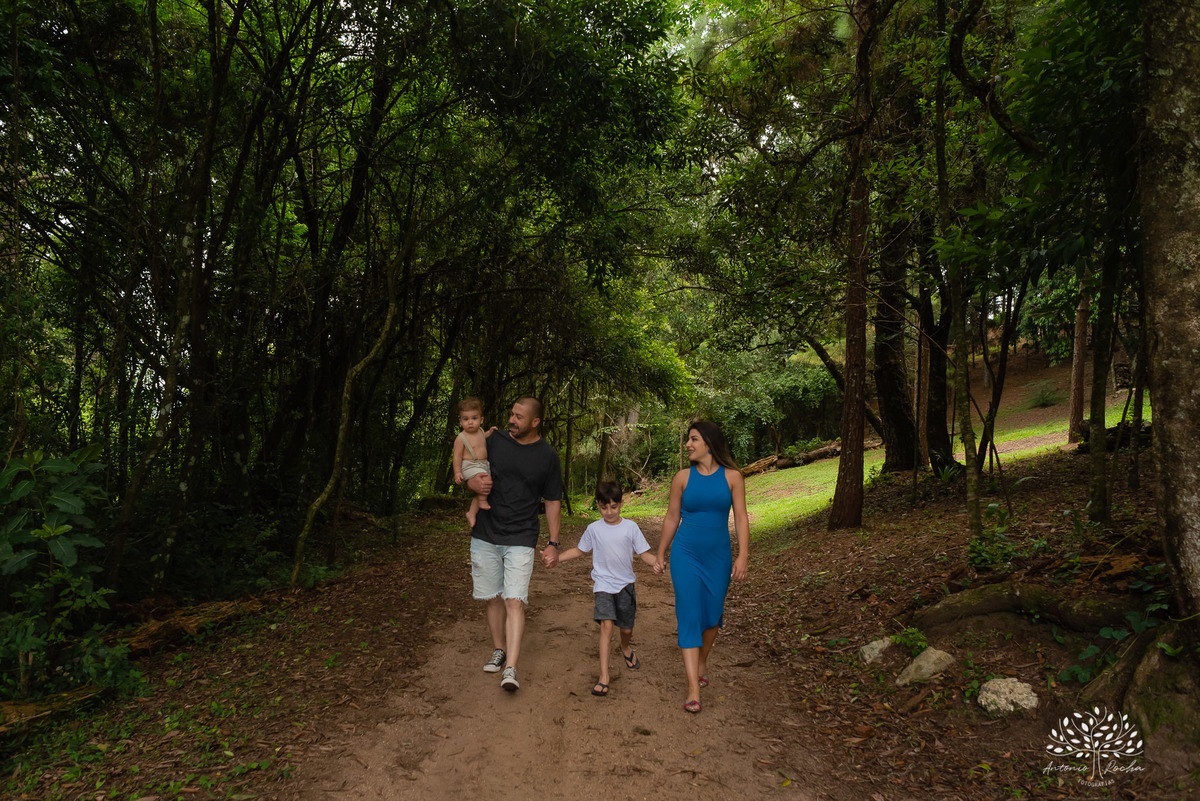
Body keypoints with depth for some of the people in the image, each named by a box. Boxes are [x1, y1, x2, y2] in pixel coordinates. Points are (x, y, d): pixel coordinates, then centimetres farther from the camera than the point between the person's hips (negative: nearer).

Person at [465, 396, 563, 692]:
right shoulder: (494, 440, 2)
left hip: (521, 539, -2)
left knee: (514, 601, -11)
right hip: (485, 535, 3)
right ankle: (498, 650, 30)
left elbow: (553, 502, 4)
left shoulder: (548, 456, -2)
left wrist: (553, 543, -2)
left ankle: (510, 668, -9)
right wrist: (474, 483, -13)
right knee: (493, 598, 11)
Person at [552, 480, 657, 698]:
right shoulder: (594, 529, 0)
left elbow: (644, 554, -1)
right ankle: (604, 676, -16)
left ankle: (626, 648, 49)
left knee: (627, 627, 12)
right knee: (607, 624, -18)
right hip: (603, 584, -1)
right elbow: (579, 550, 14)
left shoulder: (630, 527, -3)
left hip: (625, 584, 1)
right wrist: (556, 558, 5)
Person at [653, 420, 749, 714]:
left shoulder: (732, 477, -2)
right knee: (689, 616, -7)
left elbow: (741, 518, -2)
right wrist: (660, 555, 10)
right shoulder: (683, 478, 0)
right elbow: (671, 519, 7)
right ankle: (693, 689, -5)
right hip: (685, 555, -1)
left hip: (718, 557, 1)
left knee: (712, 615, 12)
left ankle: (702, 662, 39)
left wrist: (743, 555, -10)